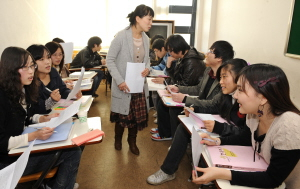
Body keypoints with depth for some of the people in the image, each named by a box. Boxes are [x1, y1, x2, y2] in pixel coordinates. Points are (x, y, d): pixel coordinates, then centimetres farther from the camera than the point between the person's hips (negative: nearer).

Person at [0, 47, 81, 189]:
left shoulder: (24, 89, 2)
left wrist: (45, 119, -2)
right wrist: (34, 136, -29)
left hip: (26, 146, 8)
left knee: (73, 150, -4)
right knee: (72, 153, -15)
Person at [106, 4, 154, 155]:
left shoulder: (145, 39, 2)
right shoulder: (121, 36, -17)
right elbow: (110, 60, -14)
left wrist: (147, 68, -9)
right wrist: (119, 81, -22)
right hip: (123, 85, -5)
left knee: (137, 115, 12)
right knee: (122, 114, 11)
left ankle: (132, 141, 35)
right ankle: (118, 139, 39)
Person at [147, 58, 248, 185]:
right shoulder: (228, 95, 2)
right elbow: (214, 109, 14)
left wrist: (218, 127, -36)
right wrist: (194, 110, -1)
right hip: (221, 131, 9)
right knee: (184, 127, 5)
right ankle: (167, 171, 10)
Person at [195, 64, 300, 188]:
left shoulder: (288, 127, -31)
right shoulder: (254, 113, -11)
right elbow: (245, 138, 9)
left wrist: (222, 174, -32)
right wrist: (217, 141, -7)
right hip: (261, 171, 6)